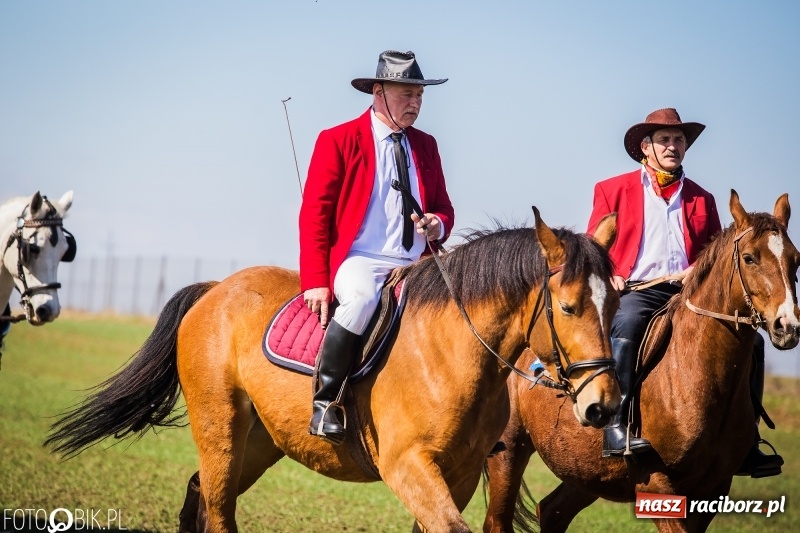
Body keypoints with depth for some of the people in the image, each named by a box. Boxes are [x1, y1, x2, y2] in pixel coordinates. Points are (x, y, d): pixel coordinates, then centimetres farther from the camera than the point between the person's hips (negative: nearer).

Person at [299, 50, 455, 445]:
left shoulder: (425, 146, 18)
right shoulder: (338, 141, 2)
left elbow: (444, 209, 24)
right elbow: (313, 213, -2)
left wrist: (437, 225, -3)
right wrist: (316, 281, -13)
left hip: (416, 268, 5)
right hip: (358, 262, -5)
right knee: (362, 298, -38)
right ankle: (324, 401, -26)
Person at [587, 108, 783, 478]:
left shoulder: (701, 199, 22)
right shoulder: (613, 191, 14)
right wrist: (607, 277, -10)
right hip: (636, 291, -4)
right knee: (626, 324, -39)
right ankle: (616, 426, -42)